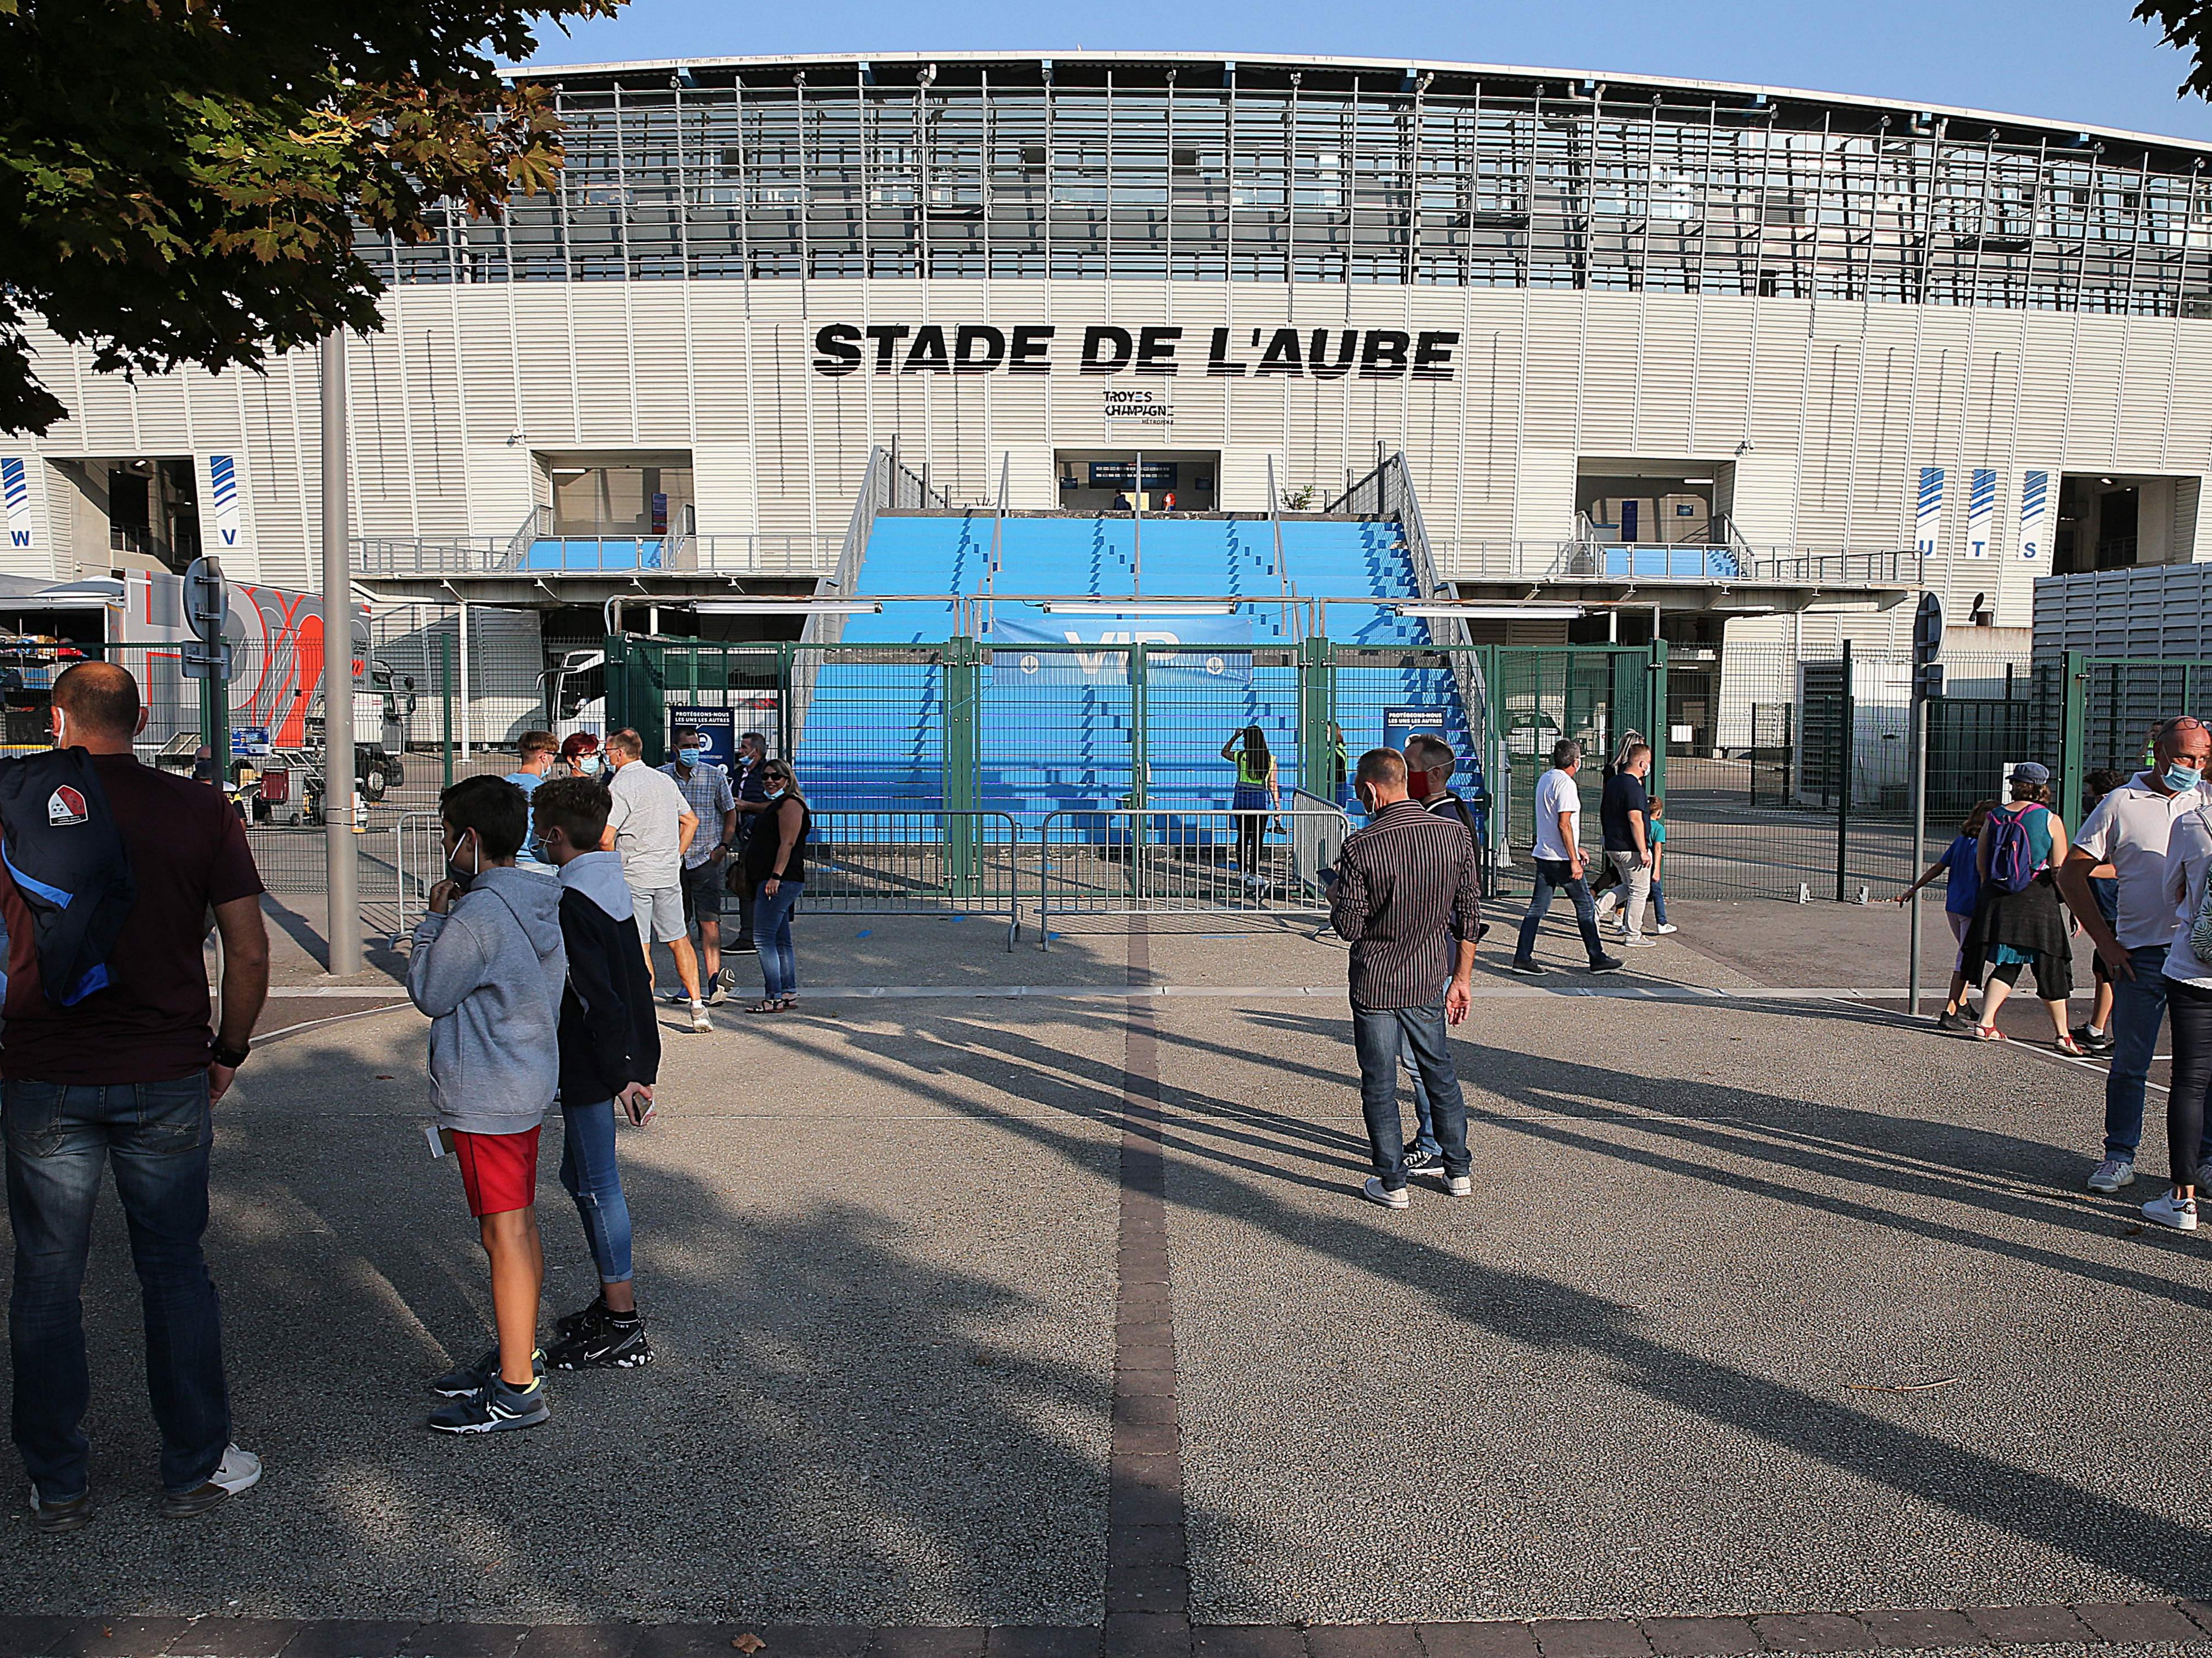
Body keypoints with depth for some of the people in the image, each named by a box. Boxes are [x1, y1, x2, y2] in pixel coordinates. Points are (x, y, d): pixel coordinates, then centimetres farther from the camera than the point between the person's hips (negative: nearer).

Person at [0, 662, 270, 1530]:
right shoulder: (200, 809, -5)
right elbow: (249, 952, -4)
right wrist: (229, 1052, 9)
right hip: (167, 1080, 0)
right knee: (174, 1270, 12)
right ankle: (196, 1468, 21)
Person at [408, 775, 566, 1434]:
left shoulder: (478, 917, -22)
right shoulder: (539, 904, 7)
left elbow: (428, 992, -10)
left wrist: (434, 919, -3)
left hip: (486, 1100, -10)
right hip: (529, 1083, 10)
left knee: (504, 1235, -3)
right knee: (520, 1226, 18)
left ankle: (517, 1392, 5)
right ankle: (518, 1353, 32)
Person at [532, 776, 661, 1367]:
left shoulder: (571, 905, -20)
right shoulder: (615, 887, 9)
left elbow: (598, 998, -23)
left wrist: (620, 1074, -21)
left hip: (591, 1068, -9)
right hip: (627, 1056, 9)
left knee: (599, 1186, -1)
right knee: (580, 1175, 20)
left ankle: (624, 1330, 8)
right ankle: (615, 1301, 29)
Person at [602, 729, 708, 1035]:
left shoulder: (619, 786, -11)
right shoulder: (665, 780, 10)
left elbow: (606, 839, -18)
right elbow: (691, 822, 18)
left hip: (634, 876, -6)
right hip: (669, 875, 6)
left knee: (639, 948, 0)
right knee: (679, 940, 12)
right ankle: (697, 1007, 8)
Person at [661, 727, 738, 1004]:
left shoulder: (715, 776, 0)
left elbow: (730, 812, 8)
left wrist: (724, 846, -3)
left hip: (706, 857, -3)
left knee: (708, 920, -11)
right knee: (680, 923, 7)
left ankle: (714, 980, -15)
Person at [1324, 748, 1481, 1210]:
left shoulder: (1361, 847, -18)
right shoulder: (1455, 835, -4)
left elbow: (1349, 927, -15)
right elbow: (1468, 914, 2)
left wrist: (1334, 895, 6)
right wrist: (1462, 978, 11)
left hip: (1375, 983, -4)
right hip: (1428, 981, 4)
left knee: (1379, 1085, 8)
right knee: (1440, 1072, 20)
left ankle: (1392, 1184, 16)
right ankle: (1458, 1171, 30)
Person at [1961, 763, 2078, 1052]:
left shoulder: (1993, 817, 5)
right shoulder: (2051, 820, -4)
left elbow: (1981, 865, 9)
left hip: (1996, 899, 3)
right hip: (2037, 900, -3)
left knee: (2006, 965, 12)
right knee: (2051, 967, 6)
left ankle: (1986, 1022, 1)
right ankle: (2062, 1034, 11)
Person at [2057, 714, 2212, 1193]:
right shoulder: (2121, 804, 2)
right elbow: (2071, 873, 3)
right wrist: (2105, 942, -2)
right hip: (2142, 953, -2)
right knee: (2129, 1061, 5)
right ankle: (2119, 1157, 14)